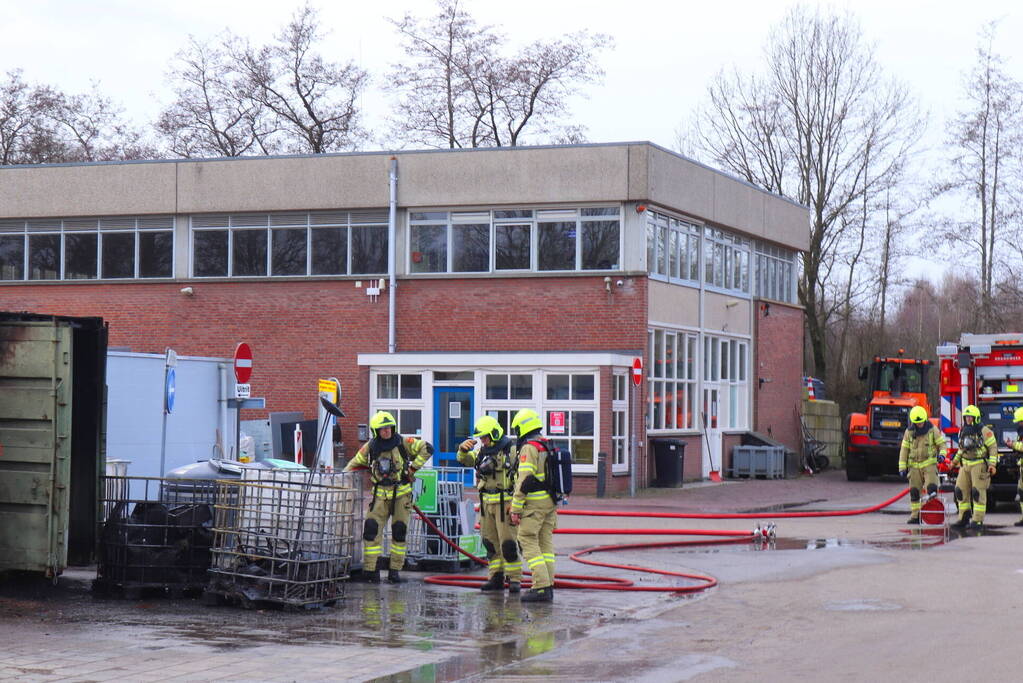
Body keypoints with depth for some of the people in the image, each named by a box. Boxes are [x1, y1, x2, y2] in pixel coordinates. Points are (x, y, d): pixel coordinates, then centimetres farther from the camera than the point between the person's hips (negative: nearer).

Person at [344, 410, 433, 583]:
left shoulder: (403, 443, -4)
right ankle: (370, 569, -5)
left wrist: (413, 468, -8)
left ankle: (395, 569, 10)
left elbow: (427, 449, -5)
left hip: (401, 493, -1)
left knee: (399, 531, 1)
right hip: (380, 495, 1)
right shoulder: (370, 448, 2)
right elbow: (355, 464, 17)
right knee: (371, 528, -10)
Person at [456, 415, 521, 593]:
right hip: (487, 503, 7)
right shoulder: (483, 451, 14)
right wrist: (463, 448, -12)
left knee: (508, 542, -8)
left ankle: (515, 579, -3)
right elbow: (464, 460, 12)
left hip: (504, 502, -7)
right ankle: (496, 578, 14)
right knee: (490, 542, 8)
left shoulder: (511, 450, -8)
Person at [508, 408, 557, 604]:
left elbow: (524, 480, -18)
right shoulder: (548, 446, 15)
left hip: (534, 503, -9)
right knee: (546, 543, 11)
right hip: (551, 502, 9)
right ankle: (549, 586, 11)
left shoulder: (529, 448, -12)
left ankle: (541, 587, -13)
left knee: (528, 542, -6)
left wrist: (516, 508, -15)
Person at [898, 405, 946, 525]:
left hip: (929, 464, -2)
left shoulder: (932, 430, -1)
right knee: (914, 491, 2)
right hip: (914, 465, 2)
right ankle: (915, 516, 9)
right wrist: (902, 467, 3)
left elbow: (941, 443, 4)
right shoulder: (909, 432, 4)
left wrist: (942, 454, -18)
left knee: (932, 487, -19)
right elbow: (904, 450, 7)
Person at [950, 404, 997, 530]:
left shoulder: (984, 431, -8)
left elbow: (993, 447, -8)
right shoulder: (963, 431, 13)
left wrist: (992, 464, -15)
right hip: (966, 465, 7)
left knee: (978, 492, -8)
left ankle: (978, 521, -5)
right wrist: (955, 460, 25)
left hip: (979, 465, -7)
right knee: (960, 490, 4)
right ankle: (964, 518, 13)